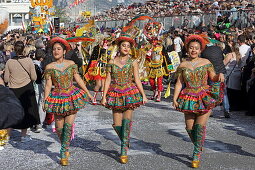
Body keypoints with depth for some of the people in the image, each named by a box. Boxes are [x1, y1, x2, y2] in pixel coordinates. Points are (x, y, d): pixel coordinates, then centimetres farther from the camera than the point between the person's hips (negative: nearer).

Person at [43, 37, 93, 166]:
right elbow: (48, 85, -1)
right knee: (59, 127, 4)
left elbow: (78, 79, 7)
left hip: (72, 97, 0)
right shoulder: (49, 67, -2)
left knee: (68, 125, -6)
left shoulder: (71, 64, 1)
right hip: (57, 98, 0)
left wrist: (88, 93, 8)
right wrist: (44, 101, -5)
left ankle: (63, 154, 2)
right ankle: (65, 149, 30)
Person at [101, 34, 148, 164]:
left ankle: (124, 151, -5)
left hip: (130, 94, -1)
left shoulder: (133, 62, 3)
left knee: (127, 121, -11)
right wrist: (104, 96, 1)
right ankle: (125, 142, 29)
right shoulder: (111, 62, 5)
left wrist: (143, 95, -5)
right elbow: (108, 80, 6)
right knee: (117, 124, 0)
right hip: (115, 94, 1)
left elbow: (137, 80, 1)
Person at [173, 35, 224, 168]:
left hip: (205, 98, -2)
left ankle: (196, 155, 2)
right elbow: (179, 83, 6)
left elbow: (214, 78, 4)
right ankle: (198, 147, 29)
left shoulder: (206, 62, 4)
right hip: (189, 99, 2)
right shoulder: (183, 65, 7)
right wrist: (175, 98, -2)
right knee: (189, 127, 1)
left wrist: (220, 75, -18)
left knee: (200, 125, -9)